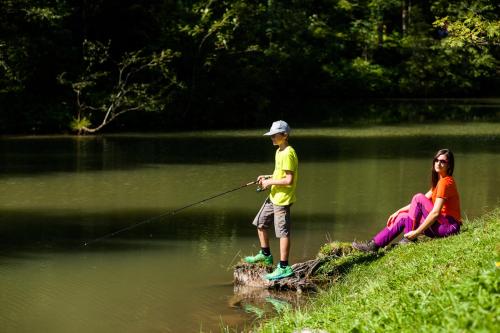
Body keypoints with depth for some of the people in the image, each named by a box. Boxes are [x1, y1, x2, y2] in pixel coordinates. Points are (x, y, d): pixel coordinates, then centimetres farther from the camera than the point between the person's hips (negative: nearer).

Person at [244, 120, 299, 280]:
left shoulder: (288, 154, -20)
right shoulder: (279, 151, 12)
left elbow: (289, 180, -24)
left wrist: (271, 182, -15)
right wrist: (268, 177, 10)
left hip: (283, 199, -10)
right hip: (274, 197, 10)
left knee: (283, 232, -6)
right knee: (260, 223, 19)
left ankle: (284, 267, -2)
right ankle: (265, 254, 34)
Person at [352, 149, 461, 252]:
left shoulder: (446, 182, -15)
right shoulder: (438, 181, 17)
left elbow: (435, 212, -23)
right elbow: (418, 204, 20)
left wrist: (416, 232, -22)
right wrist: (398, 212, 11)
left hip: (450, 225, -9)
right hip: (441, 223, 9)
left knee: (418, 197, -18)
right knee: (402, 217, 7)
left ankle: (409, 237, -13)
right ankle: (374, 245, 2)